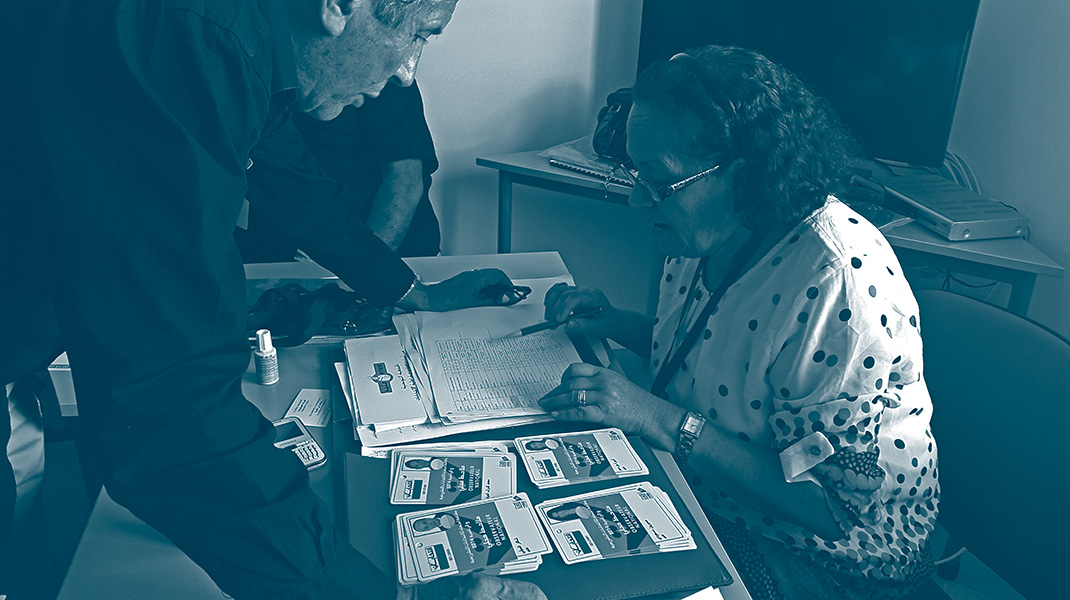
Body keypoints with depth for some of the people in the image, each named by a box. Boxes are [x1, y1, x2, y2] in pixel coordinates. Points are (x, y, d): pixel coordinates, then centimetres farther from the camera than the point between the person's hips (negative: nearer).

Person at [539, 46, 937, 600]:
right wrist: (613, 323, -4)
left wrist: (659, 419, -32)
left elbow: (831, 504, -28)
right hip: (704, 493, 7)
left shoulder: (841, 283, -31)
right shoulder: (706, 233, -6)